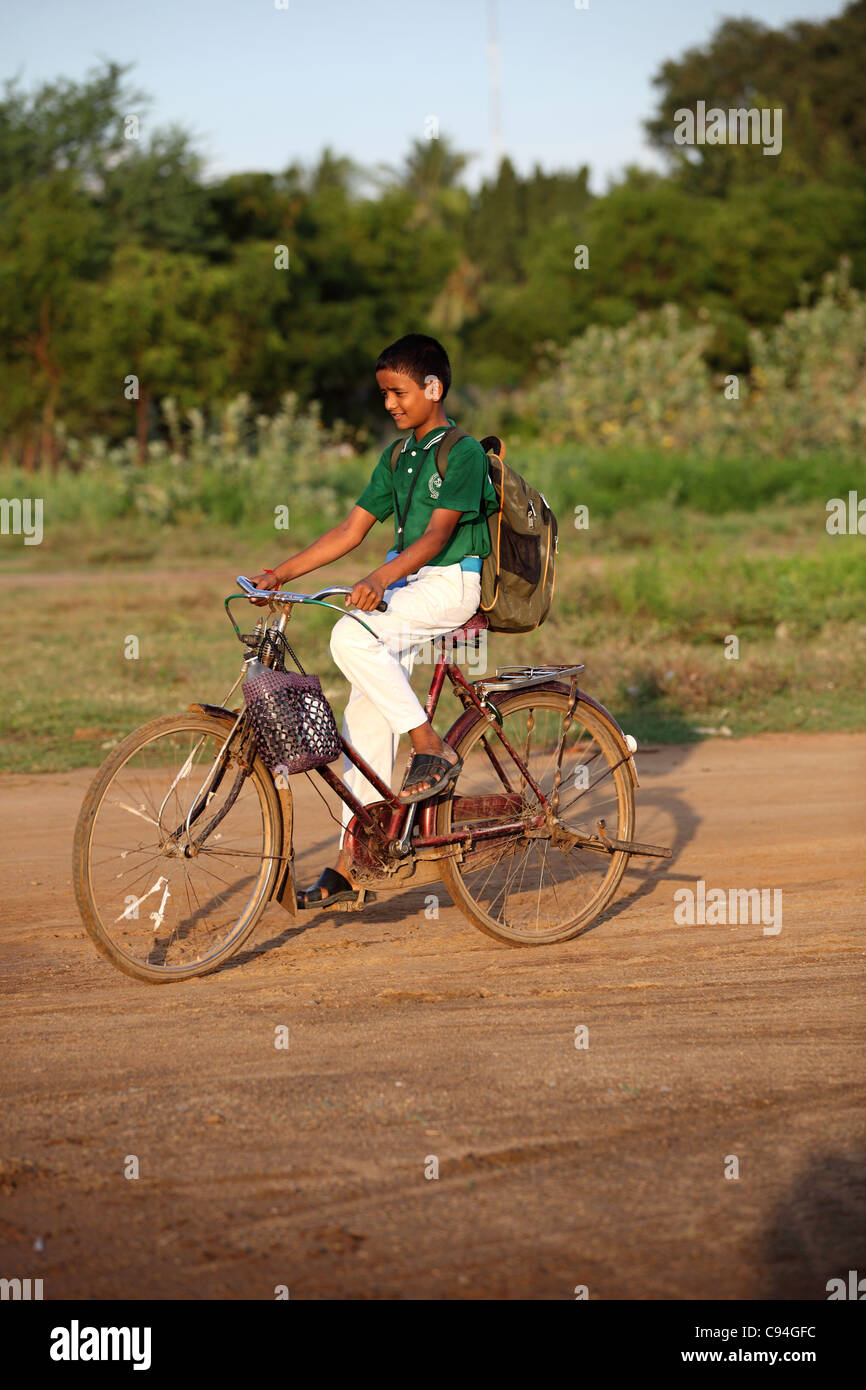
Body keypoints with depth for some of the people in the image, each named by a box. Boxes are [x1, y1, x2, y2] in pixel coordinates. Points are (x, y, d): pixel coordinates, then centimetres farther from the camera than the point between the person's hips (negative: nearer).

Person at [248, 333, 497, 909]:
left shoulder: (463, 453, -9)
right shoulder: (397, 457, 15)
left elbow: (437, 534, -21)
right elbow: (352, 530, 13)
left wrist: (382, 578, -35)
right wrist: (282, 573, 4)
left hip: (453, 584, -8)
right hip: (406, 586, 8)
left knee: (351, 636, -31)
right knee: (365, 713, 0)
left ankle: (434, 750, -20)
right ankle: (352, 864, 3)